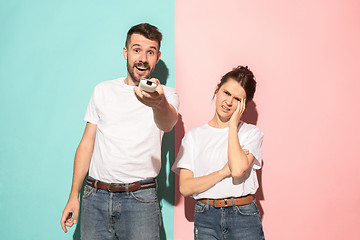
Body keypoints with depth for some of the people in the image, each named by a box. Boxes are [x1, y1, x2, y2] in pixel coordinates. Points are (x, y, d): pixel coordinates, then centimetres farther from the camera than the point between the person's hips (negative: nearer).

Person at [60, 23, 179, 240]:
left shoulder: (167, 94, 2)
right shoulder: (103, 90, 10)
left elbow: (166, 124, -22)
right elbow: (87, 143, 11)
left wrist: (159, 103, -46)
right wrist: (74, 196, 7)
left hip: (140, 199, -2)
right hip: (95, 197, 3)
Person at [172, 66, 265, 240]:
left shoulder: (251, 133, 3)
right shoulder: (193, 136, 6)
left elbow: (238, 170, -16)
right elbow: (185, 188, -2)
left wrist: (233, 125, -7)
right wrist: (223, 172, -12)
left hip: (243, 218, -1)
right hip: (206, 218, 1)